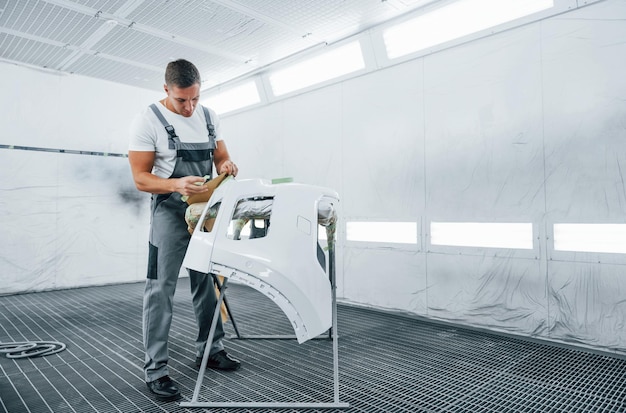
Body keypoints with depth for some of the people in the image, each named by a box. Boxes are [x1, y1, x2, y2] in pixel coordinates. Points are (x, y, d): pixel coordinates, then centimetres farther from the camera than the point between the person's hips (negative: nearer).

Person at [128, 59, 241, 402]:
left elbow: (220, 157, 13)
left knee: (206, 284, 12)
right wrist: (177, 184, -31)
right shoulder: (147, 121, -10)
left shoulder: (209, 116, 6)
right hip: (170, 212, -5)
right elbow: (140, 179, -12)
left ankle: (209, 350, 27)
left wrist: (227, 166, -12)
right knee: (161, 289, -3)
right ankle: (155, 369, 7)